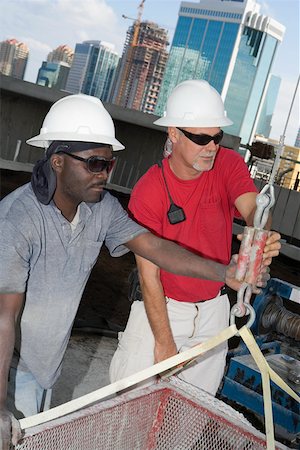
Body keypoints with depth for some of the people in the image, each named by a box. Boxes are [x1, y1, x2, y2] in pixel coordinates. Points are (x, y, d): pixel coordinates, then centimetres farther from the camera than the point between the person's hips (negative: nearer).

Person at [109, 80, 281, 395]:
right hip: (161, 308, -3)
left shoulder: (228, 164, -9)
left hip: (213, 309, 3)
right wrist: (164, 344, -17)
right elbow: (149, 276, -18)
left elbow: (252, 209, -27)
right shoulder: (148, 191, -19)